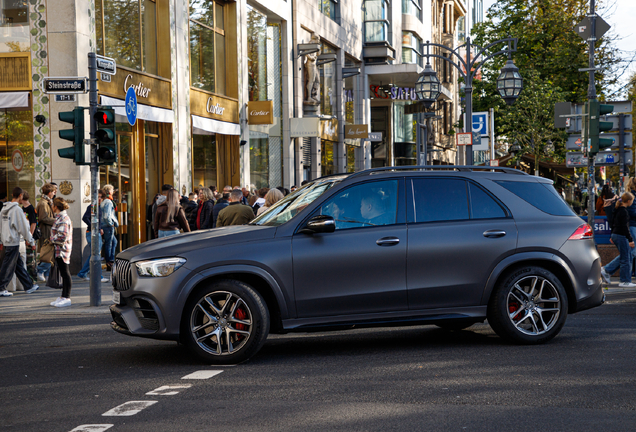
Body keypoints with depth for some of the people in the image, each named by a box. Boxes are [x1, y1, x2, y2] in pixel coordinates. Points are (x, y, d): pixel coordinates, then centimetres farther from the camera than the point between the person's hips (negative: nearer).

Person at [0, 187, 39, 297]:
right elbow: (24, 227, -14)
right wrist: (31, 242, -7)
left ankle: (28, 286, 22)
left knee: (19, 264, 14)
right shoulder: (17, 209, -15)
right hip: (13, 242, -8)